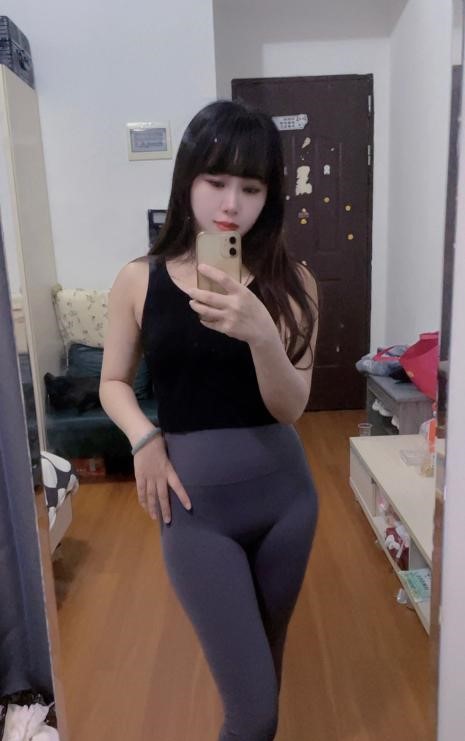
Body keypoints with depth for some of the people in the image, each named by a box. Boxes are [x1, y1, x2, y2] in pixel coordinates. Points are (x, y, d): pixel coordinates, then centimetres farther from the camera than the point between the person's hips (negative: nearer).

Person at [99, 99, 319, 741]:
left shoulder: (290, 283, -4)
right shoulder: (139, 282, -5)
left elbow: (290, 406, -10)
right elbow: (114, 383, 6)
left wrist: (261, 333, -28)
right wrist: (144, 438, -12)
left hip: (284, 493, 3)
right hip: (197, 504, -2)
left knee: (269, 657, 25)